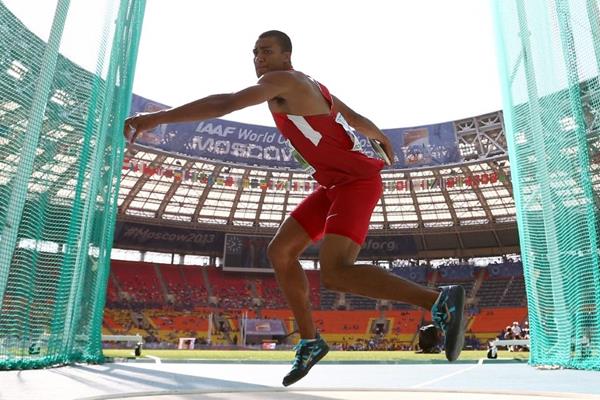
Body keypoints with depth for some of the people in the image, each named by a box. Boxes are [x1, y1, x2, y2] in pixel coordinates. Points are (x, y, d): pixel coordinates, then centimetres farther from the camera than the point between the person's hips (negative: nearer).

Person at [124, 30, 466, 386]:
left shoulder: (281, 79, -9)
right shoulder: (310, 87, 20)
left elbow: (226, 103, -25)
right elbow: (359, 120, 30)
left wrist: (157, 117, -25)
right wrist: (384, 139, 49)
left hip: (356, 181, -10)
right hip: (339, 183, 10)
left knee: (335, 274, -25)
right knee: (280, 252, 6)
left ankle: (439, 300, -20)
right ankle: (310, 341, 15)